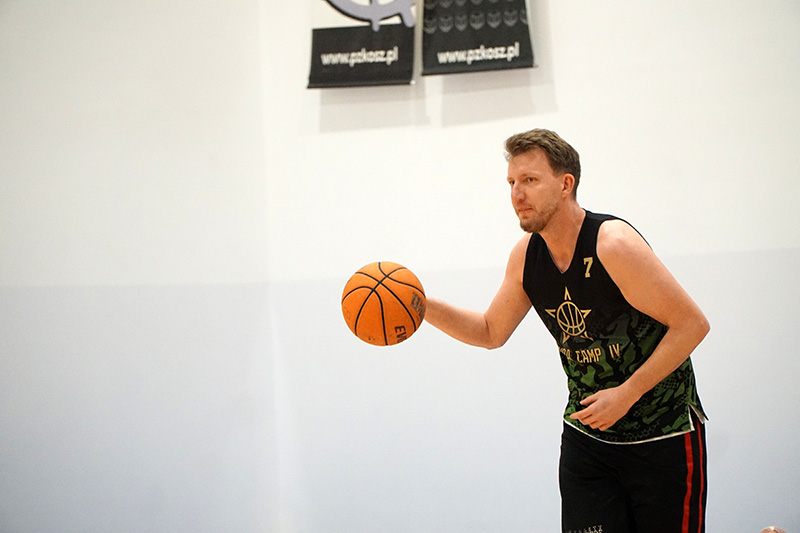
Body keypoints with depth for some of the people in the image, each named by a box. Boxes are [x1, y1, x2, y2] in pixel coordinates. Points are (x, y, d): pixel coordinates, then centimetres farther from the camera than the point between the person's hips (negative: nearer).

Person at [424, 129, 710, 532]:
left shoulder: (613, 245, -22)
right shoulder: (526, 256, -1)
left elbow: (692, 324, -18)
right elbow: (491, 332, 12)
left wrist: (627, 393, -21)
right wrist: (423, 307, -3)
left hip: (663, 435, -5)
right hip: (587, 433, 5)